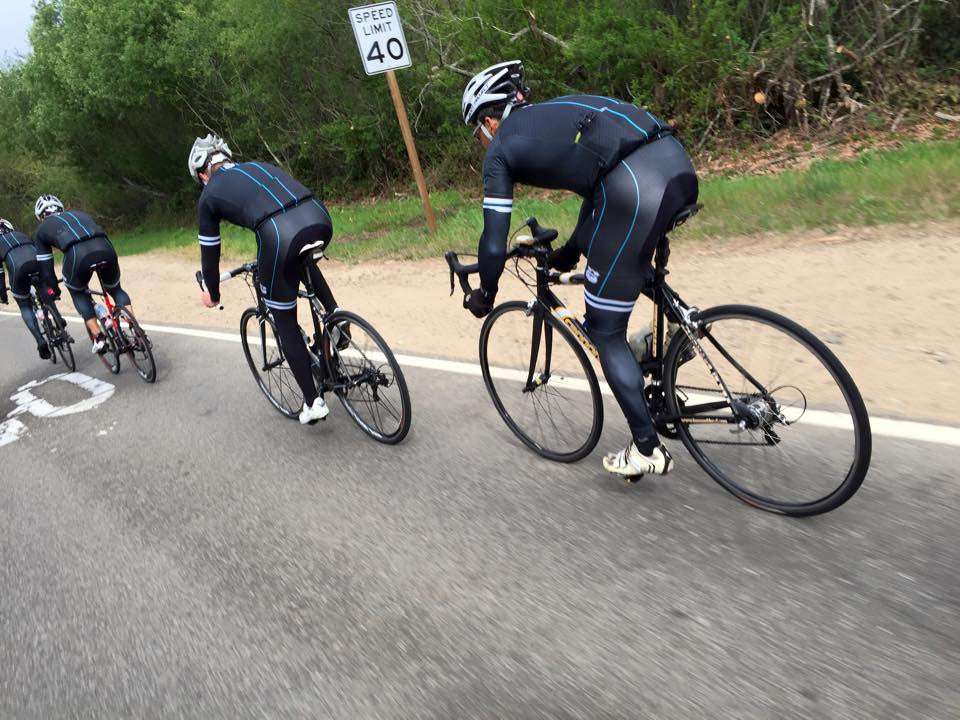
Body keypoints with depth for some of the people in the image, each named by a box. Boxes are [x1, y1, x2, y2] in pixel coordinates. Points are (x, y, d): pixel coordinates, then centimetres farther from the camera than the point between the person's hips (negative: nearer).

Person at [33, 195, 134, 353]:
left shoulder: (42, 229, 29)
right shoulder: (77, 213, 38)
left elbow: (46, 266, 27)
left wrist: (54, 289, 40)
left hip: (77, 254, -2)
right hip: (106, 248, 3)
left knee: (78, 293, 26)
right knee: (116, 289, 26)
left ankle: (98, 337, 17)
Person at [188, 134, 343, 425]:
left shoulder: (209, 195, 19)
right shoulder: (259, 165, 33)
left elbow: (210, 254, 24)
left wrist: (212, 294, 42)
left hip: (280, 236, -4)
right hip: (320, 218, 5)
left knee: (285, 324, 15)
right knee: (301, 259, 42)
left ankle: (313, 402, 16)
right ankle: (334, 313, 26)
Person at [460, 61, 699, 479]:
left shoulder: (501, 149, 12)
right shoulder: (554, 112, 31)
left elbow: (494, 244, 8)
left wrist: (484, 296, 27)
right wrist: (569, 254, 50)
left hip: (633, 189, -8)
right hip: (678, 161, 8)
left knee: (605, 333, 9)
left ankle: (647, 449, 18)